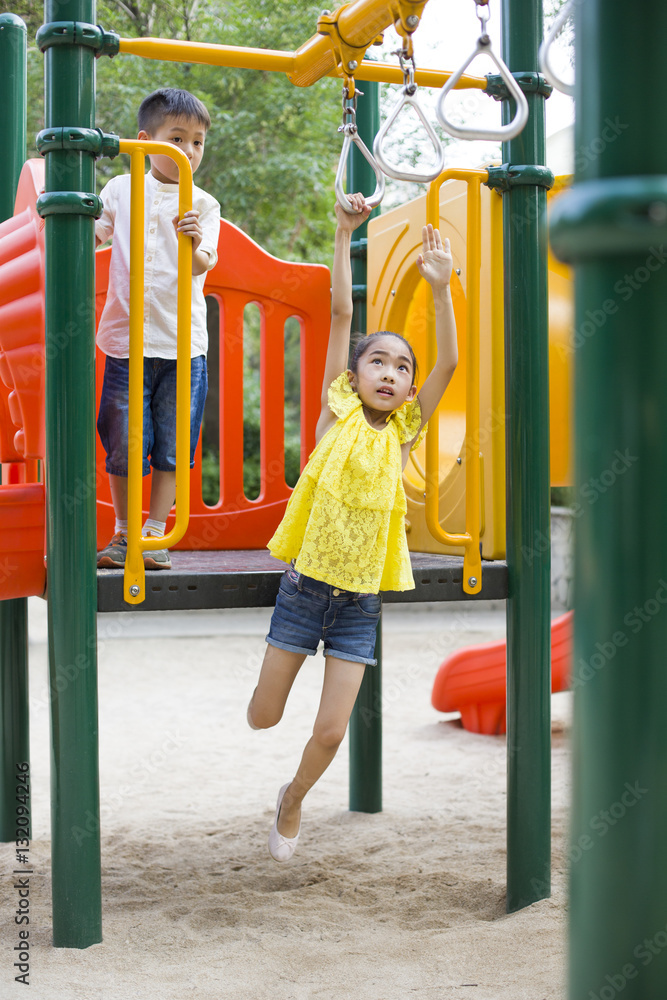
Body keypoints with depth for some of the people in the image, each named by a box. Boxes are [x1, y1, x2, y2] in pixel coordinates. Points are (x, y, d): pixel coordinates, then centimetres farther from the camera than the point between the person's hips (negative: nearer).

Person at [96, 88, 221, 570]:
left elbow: (205, 263, -9)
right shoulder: (121, 189, 7)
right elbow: (93, 236, 19)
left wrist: (195, 245, -31)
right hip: (128, 340, 1)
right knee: (123, 444, 3)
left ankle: (156, 531, 15)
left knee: (173, 445, 3)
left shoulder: (202, 204, 4)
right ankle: (123, 532, 19)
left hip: (183, 344, 0)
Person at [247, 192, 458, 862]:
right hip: (305, 586, -1)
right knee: (262, 717, 7)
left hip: (360, 601, 1)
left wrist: (440, 288, -18)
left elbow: (449, 362, -8)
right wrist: (345, 235, -12)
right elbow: (340, 312, -7)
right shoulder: (338, 413, -1)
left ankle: (293, 799, 29)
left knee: (330, 731, -1)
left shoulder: (404, 431, 2)